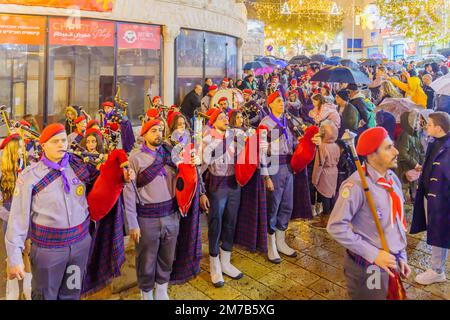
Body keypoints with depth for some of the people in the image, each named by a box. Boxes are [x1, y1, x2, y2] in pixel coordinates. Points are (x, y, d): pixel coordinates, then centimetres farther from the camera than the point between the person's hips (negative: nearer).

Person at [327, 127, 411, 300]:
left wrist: (401, 256, 11)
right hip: (368, 268, -7)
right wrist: (373, 254, -22)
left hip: (392, 263, 7)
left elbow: (398, 222, 11)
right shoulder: (357, 184, -23)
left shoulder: (393, 179, 2)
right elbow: (336, 227, -25)